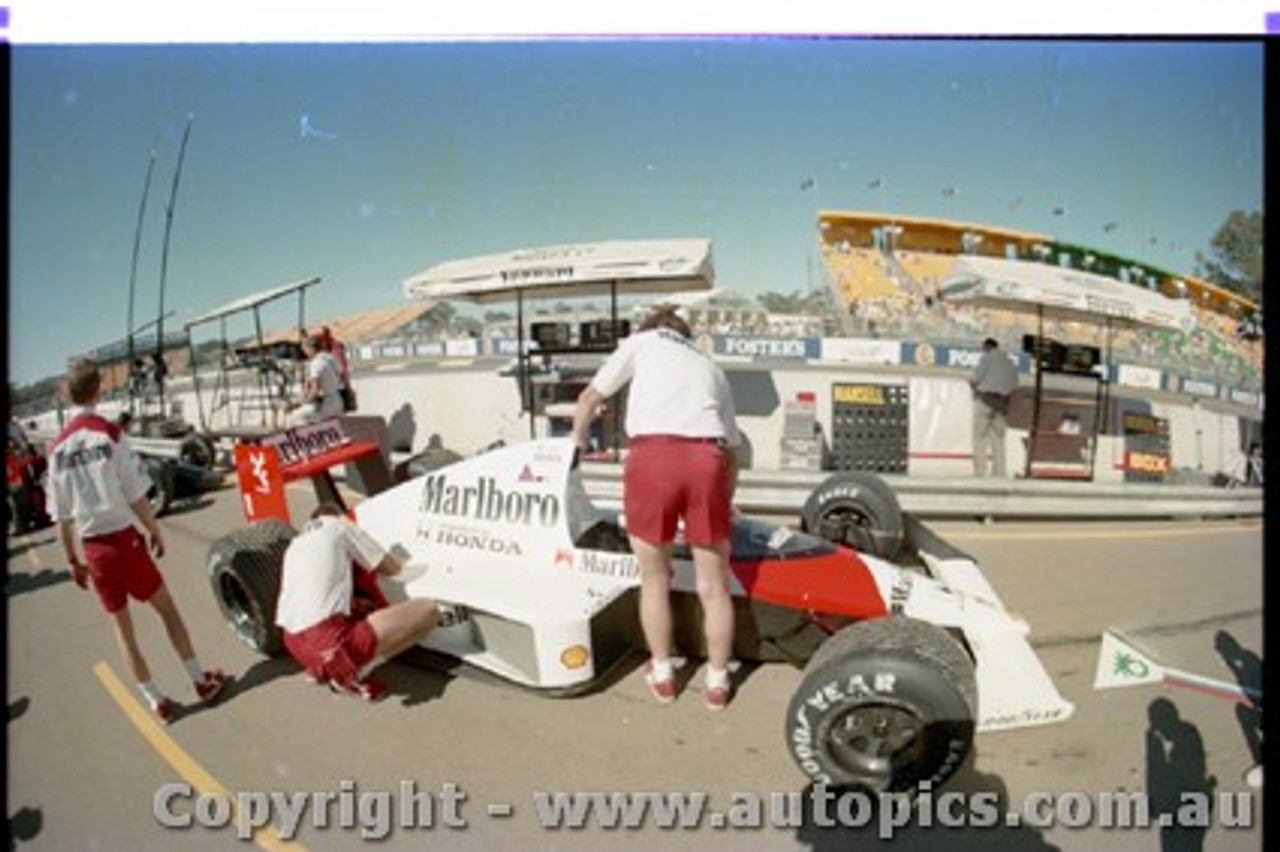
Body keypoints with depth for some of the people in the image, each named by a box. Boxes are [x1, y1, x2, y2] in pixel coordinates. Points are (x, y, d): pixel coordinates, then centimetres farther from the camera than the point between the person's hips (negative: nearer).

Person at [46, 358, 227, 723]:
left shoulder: (57, 448, 1)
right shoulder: (109, 433, -11)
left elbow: (61, 517, 5)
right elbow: (136, 495, -12)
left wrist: (73, 561, 14)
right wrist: (156, 532, 2)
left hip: (93, 548, 4)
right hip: (123, 538, -4)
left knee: (121, 626, 13)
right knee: (166, 607, 13)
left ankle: (156, 701, 20)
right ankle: (201, 680, 19)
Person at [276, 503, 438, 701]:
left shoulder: (295, 543, 27)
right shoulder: (340, 525, 9)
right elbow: (392, 567, 14)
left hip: (295, 645, 9)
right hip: (327, 642, -9)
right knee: (427, 610, -5)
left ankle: (323, 668, 16)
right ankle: (355, 672, -7)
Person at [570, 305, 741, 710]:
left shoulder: (641, 341, 26)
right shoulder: (710, 367, 34)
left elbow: (588, 400, 26)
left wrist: (577, 446, 45)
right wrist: (724, 503, 44)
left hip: (651, 456, -2)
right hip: (706, 458, 2)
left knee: (654, 578, 18)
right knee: (713, 585, 16)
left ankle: (661, 674, 31)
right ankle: (717, 681, 29)